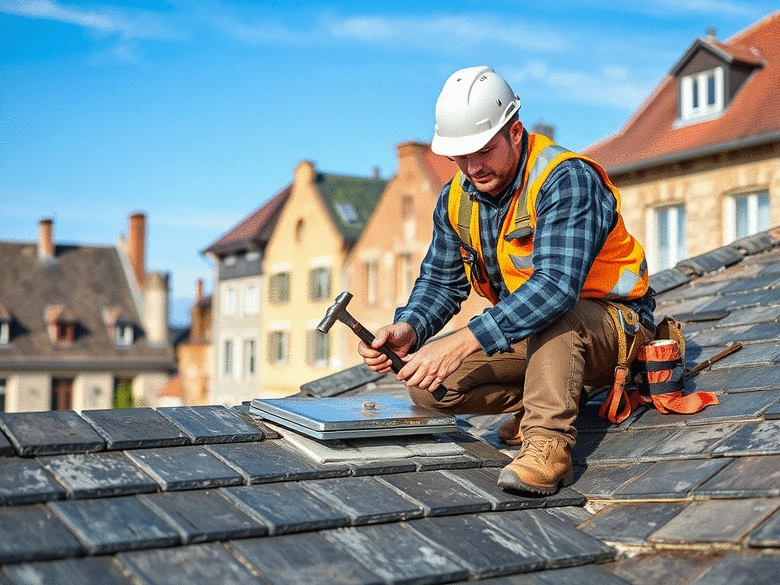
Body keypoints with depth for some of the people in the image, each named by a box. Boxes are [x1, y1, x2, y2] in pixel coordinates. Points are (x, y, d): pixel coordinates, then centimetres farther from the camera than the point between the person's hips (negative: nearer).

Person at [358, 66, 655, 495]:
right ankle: (557, 396, -1)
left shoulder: (566, 180, -26)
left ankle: (548, 443, -35)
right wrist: (408, 329, -19)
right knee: (426, 384, -11)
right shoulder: (457, 197, -2)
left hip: (613, 326, -7)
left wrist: (462, 343, -46)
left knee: (551, 317, -40)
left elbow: (556, 286, -39)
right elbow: (440, 282, 5)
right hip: (528, 337, 7)